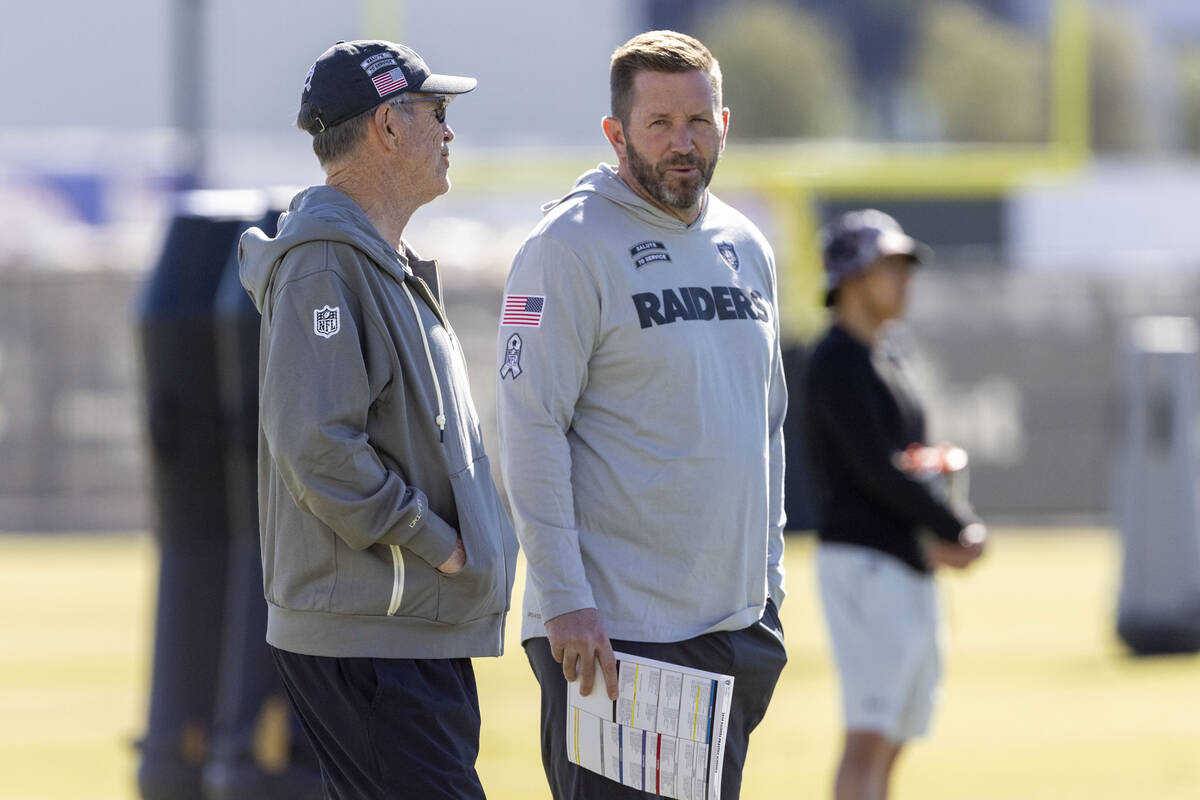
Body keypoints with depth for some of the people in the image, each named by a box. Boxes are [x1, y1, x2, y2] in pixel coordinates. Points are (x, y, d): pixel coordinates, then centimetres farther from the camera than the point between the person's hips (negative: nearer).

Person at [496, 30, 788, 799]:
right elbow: (531, 431, -13)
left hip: (733, 625, 7)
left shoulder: (746, 248, 14)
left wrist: (770, 585, 16)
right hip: (611, 627, -7)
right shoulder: (571, 246, -8)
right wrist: (565, 599, -18)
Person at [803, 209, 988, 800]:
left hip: (911, 570, 10)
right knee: (870, 735, -17)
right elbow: (876, 469, -18)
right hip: (865, 559, -10)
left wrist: (943, 535, -3)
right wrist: (962, 529, -11)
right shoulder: (838, 364, -10)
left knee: (892, 740, 9)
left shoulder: (886, 363, 20)